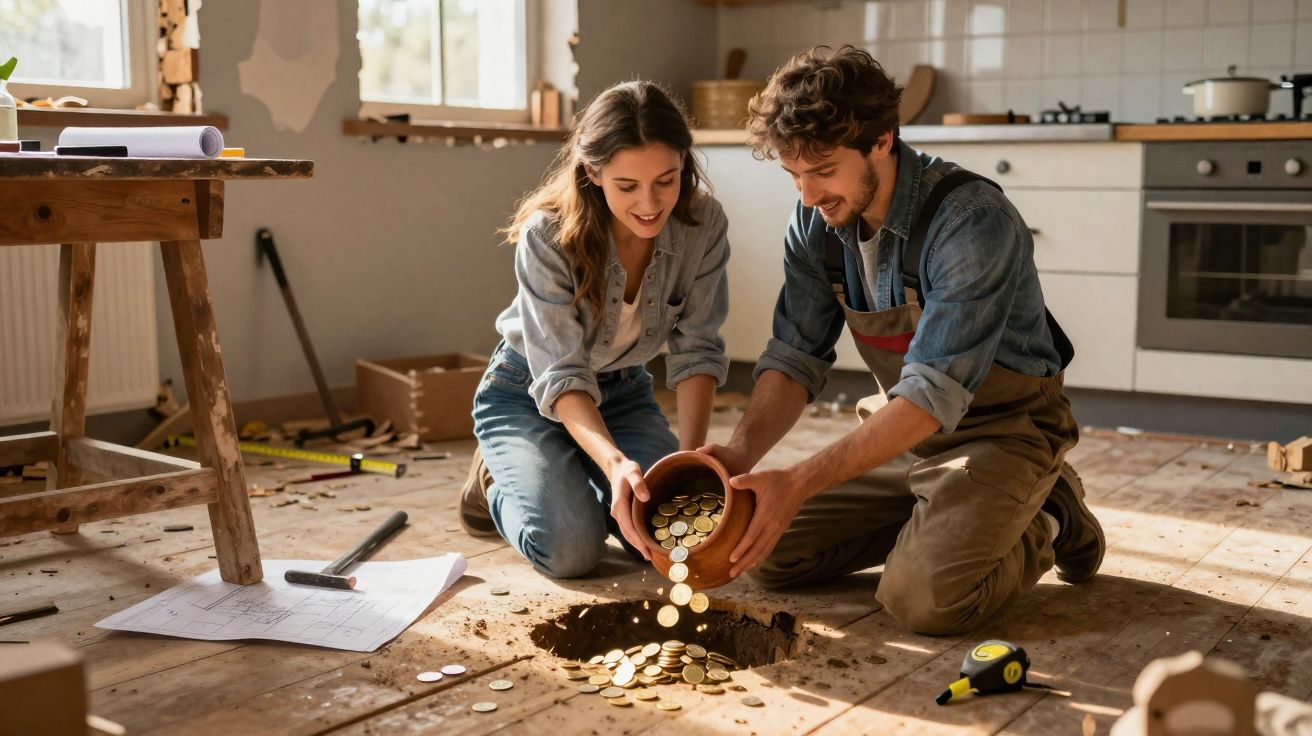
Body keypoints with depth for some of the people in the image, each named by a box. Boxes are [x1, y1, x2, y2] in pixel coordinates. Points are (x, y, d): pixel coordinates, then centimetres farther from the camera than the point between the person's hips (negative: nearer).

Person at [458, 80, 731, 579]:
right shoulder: (548, 237, -30)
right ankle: (498, 485, 11)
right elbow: (561, 375, -31)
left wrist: (691, 454, -30)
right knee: (571, 549, -24)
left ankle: (586, 486, 18)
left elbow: (696, 349, -15)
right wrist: (614, 460, -49)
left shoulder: (703, 224, -19)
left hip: (624, 392, 4)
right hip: (528, 395, -4)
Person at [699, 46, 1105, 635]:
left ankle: (1043, 524, 3)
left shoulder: (972, 222, -30)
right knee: (767, 553, -2)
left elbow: (934, 394, -35)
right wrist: (741, 453, -27)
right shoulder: (816, 224, -8)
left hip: (1002, 429, -6)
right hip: (901, 430, 7)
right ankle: (931, 521, 15)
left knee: (923, 597, -27)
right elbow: (795, 358, -7)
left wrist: (802, 481, -42)